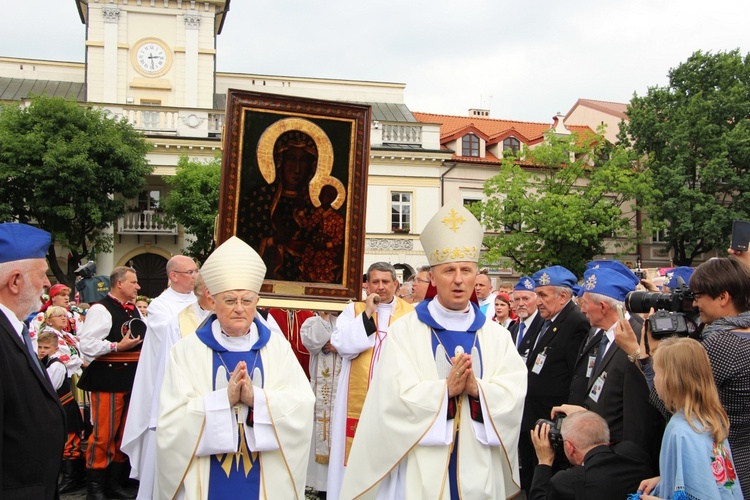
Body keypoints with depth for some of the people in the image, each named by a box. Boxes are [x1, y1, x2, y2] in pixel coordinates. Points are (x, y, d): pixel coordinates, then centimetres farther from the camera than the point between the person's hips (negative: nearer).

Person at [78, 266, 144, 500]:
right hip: (108, 378, -8)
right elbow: (87, 344, -18)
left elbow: (143, 338, 29)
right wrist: (118, 346, -19)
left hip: (131, 377, 8)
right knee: (104, 433, -6)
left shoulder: (134, 310, 15)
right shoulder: (101, 310, -11)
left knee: (124, 432, 13)